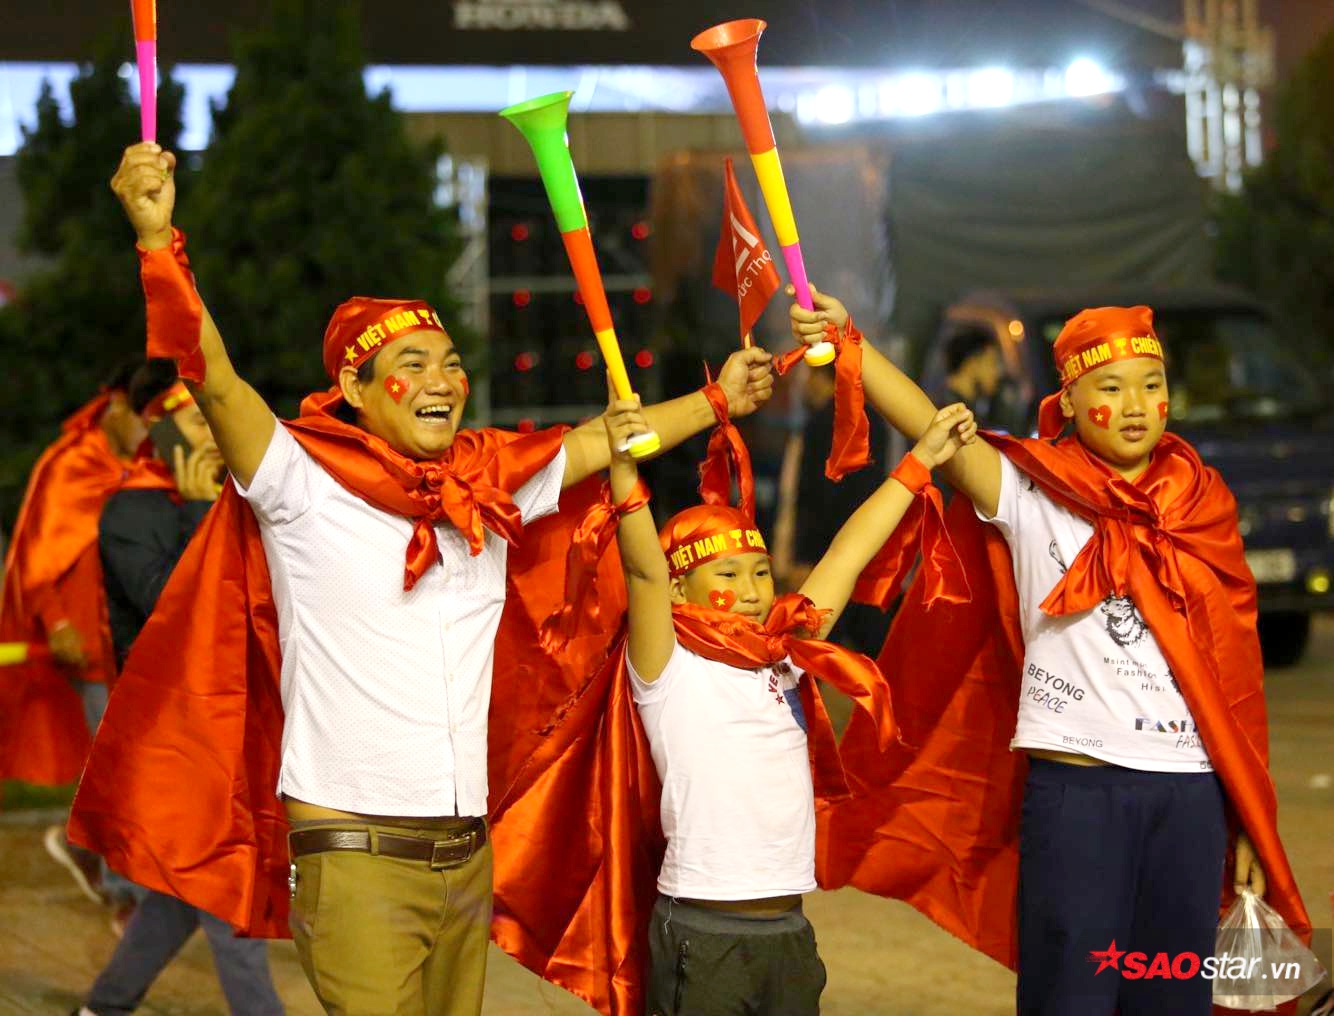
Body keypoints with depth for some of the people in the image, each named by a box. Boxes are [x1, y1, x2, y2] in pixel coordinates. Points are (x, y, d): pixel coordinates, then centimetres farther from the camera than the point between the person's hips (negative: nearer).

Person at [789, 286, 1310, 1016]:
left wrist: (1250, 824, 11)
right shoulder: (1032, 496, 0)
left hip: (1189, 798, 3)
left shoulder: (1198, 509, 9)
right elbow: (931, 429, -16)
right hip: (1074, 790, -3)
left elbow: (1234, 674, 11)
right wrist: (845, 341, -32)